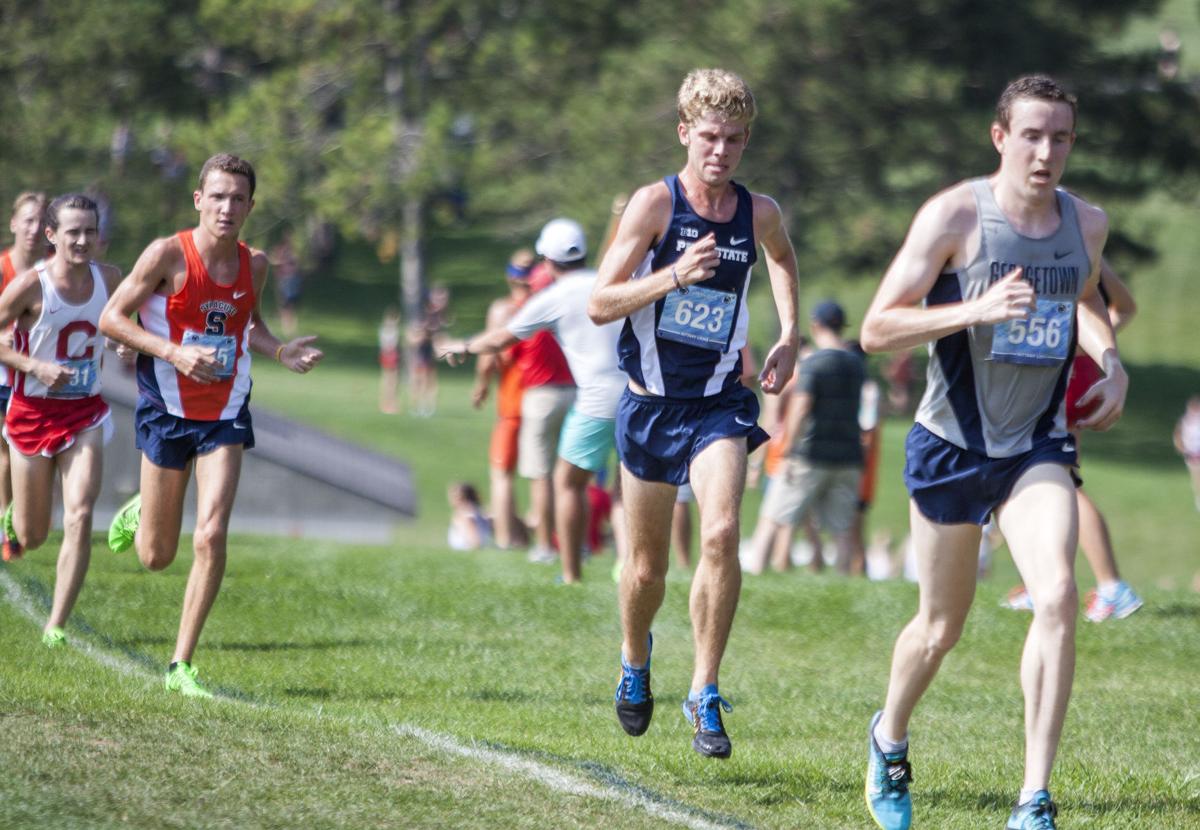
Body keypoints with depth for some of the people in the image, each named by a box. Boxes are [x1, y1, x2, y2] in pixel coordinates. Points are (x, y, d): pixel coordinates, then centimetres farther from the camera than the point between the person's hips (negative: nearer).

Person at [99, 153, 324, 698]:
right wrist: (176, 352, -24)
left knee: (211, 539, -14)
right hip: (167, 410, -2)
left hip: (226, 416, 2)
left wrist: (281, 352, -1)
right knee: (156, 557, 8)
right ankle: (138, 515, 47)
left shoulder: (254, 265, 0)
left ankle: (182, 666, -4)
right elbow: (111, 318, -12)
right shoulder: (168, 255, -14)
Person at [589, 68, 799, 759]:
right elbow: (600, 304, -13)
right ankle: (635, 659, 42)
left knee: (722, 534, -23)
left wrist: (789, 336, 14)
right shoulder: (656, 204, -10)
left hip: (721, 403, 1)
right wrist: (676, 275, -27)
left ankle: (705, 695, -13)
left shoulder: (760, 213, -1)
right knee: (648, 564, 9)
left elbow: (783, 258, 26)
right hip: (651, 403, -1)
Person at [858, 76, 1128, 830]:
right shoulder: (955, 216, -13)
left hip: (1038, 448, 3)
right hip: (953, 444, -3)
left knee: (1059, 596, -21)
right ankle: (889, 740, 43)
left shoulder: (1088, 223, 2)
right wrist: (977, 310, -28)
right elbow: (877, 330, -15)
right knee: (942, 625, 10)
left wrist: (1111, 364, 7)